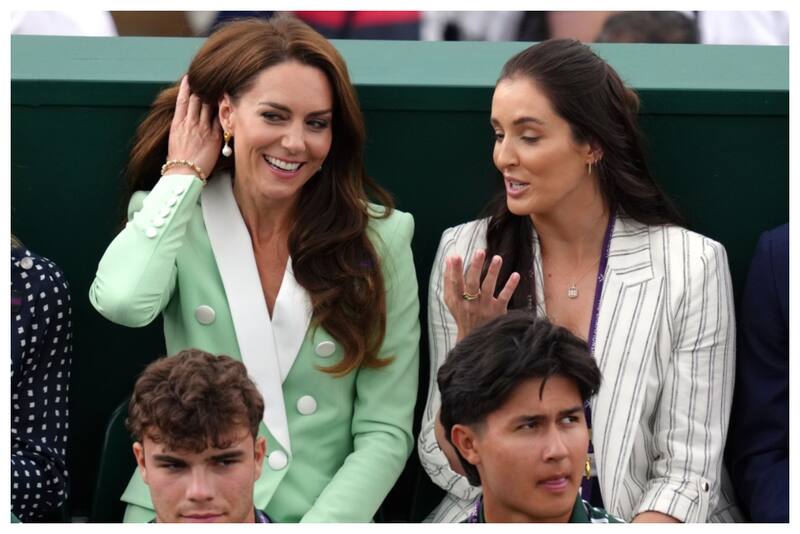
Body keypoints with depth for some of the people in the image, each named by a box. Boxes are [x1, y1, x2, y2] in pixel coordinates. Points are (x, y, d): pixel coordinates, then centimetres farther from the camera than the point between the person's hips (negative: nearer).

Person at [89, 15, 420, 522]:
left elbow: (386, 431, 1)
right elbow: (123, 300, -18)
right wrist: (183, 174, -3)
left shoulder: (381, 237, 4)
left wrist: (322, 524, -15)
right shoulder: (174, 216, 6)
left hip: (319, 514, 0)